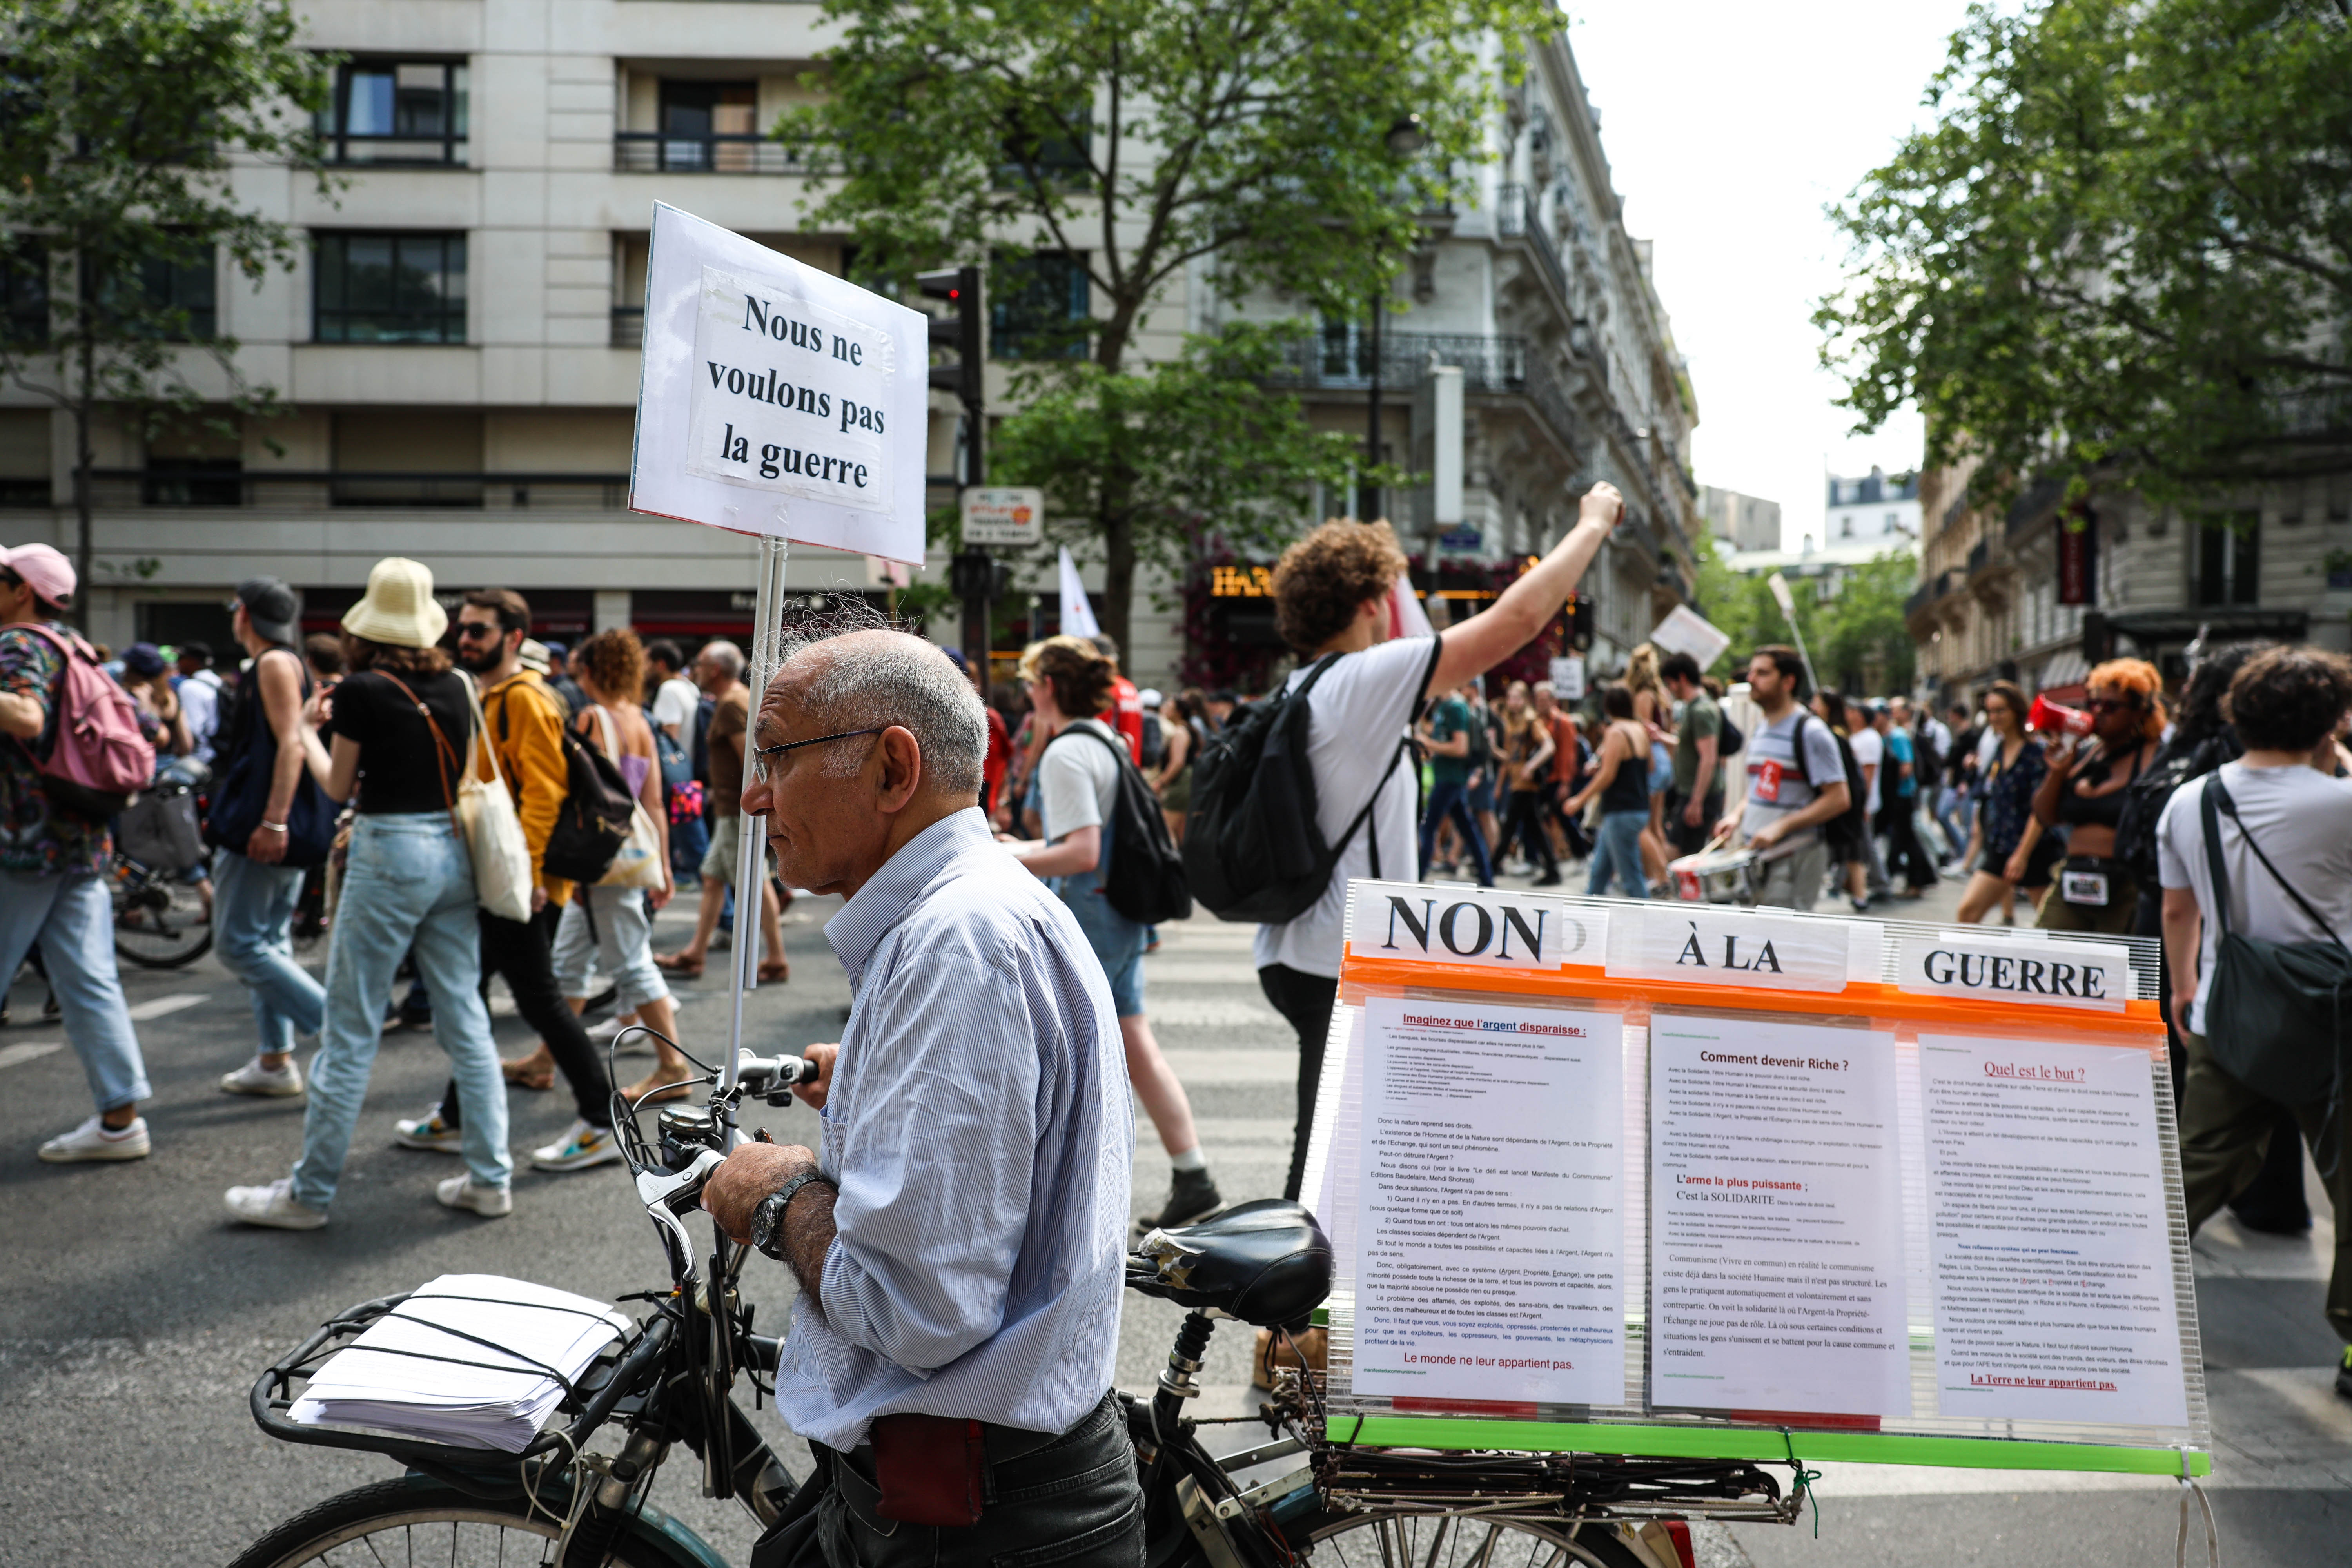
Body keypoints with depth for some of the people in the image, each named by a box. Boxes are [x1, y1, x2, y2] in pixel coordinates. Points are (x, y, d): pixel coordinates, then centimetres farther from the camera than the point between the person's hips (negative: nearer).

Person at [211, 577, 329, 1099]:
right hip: (280, 828, 10)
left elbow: (291, 744, -22)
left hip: (263, 830, -10)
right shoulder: (283, 664, 19)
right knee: (269, 941, 12)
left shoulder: (275, 664, -12)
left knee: (238, 944, -8)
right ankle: (275, 1060, 14)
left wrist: (273, 822, -28)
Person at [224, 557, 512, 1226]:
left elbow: (338, 786, 0)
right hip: (454, 851, 6)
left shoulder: (362, 690, -9)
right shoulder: (453, 687, 5)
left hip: (389, 852, -6)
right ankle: (491, 1178, 13)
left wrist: (307, 731, 18)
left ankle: (310, 1193, 10)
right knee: (465, 1020, 10)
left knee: (350, 1032, 1)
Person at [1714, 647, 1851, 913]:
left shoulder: (1811, 732, -11)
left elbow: (1839, 799, -15)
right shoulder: (1760, 732, 15)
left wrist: (1781, 826, -21)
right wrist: (1738, 814, 5)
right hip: (1758, 855, 8)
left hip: (1796, 858, -8)